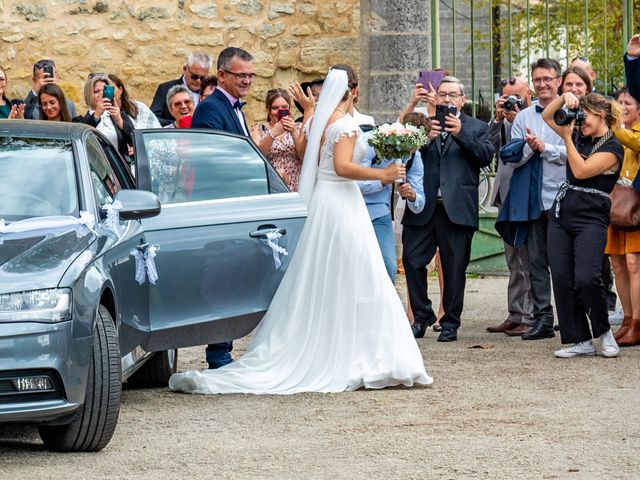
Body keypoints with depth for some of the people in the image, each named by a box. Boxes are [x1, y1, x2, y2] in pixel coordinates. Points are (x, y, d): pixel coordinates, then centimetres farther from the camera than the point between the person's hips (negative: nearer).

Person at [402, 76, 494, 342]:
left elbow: (486, 155, -7)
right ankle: (422, 316, 14)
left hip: (457, 208, -2)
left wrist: (461, 134, -18)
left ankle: (450, 323, 11)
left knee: (454, 268, 2)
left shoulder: (476, 128, 10)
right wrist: (426, 138, -16)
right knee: (412, 260, -1)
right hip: (423, 207, 2)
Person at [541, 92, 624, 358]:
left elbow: (581, 170, -16)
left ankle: (603, 331, 3)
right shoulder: (580, 137, 15)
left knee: (586, 278, -21)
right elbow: (547, 117, 19)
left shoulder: (612, 147, -7)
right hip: (561, 215, 7)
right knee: (561, 279, -1)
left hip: (590, 219, -7)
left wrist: (567, 138, -11)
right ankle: (580, 341, 5)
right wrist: (564, 98, 3)